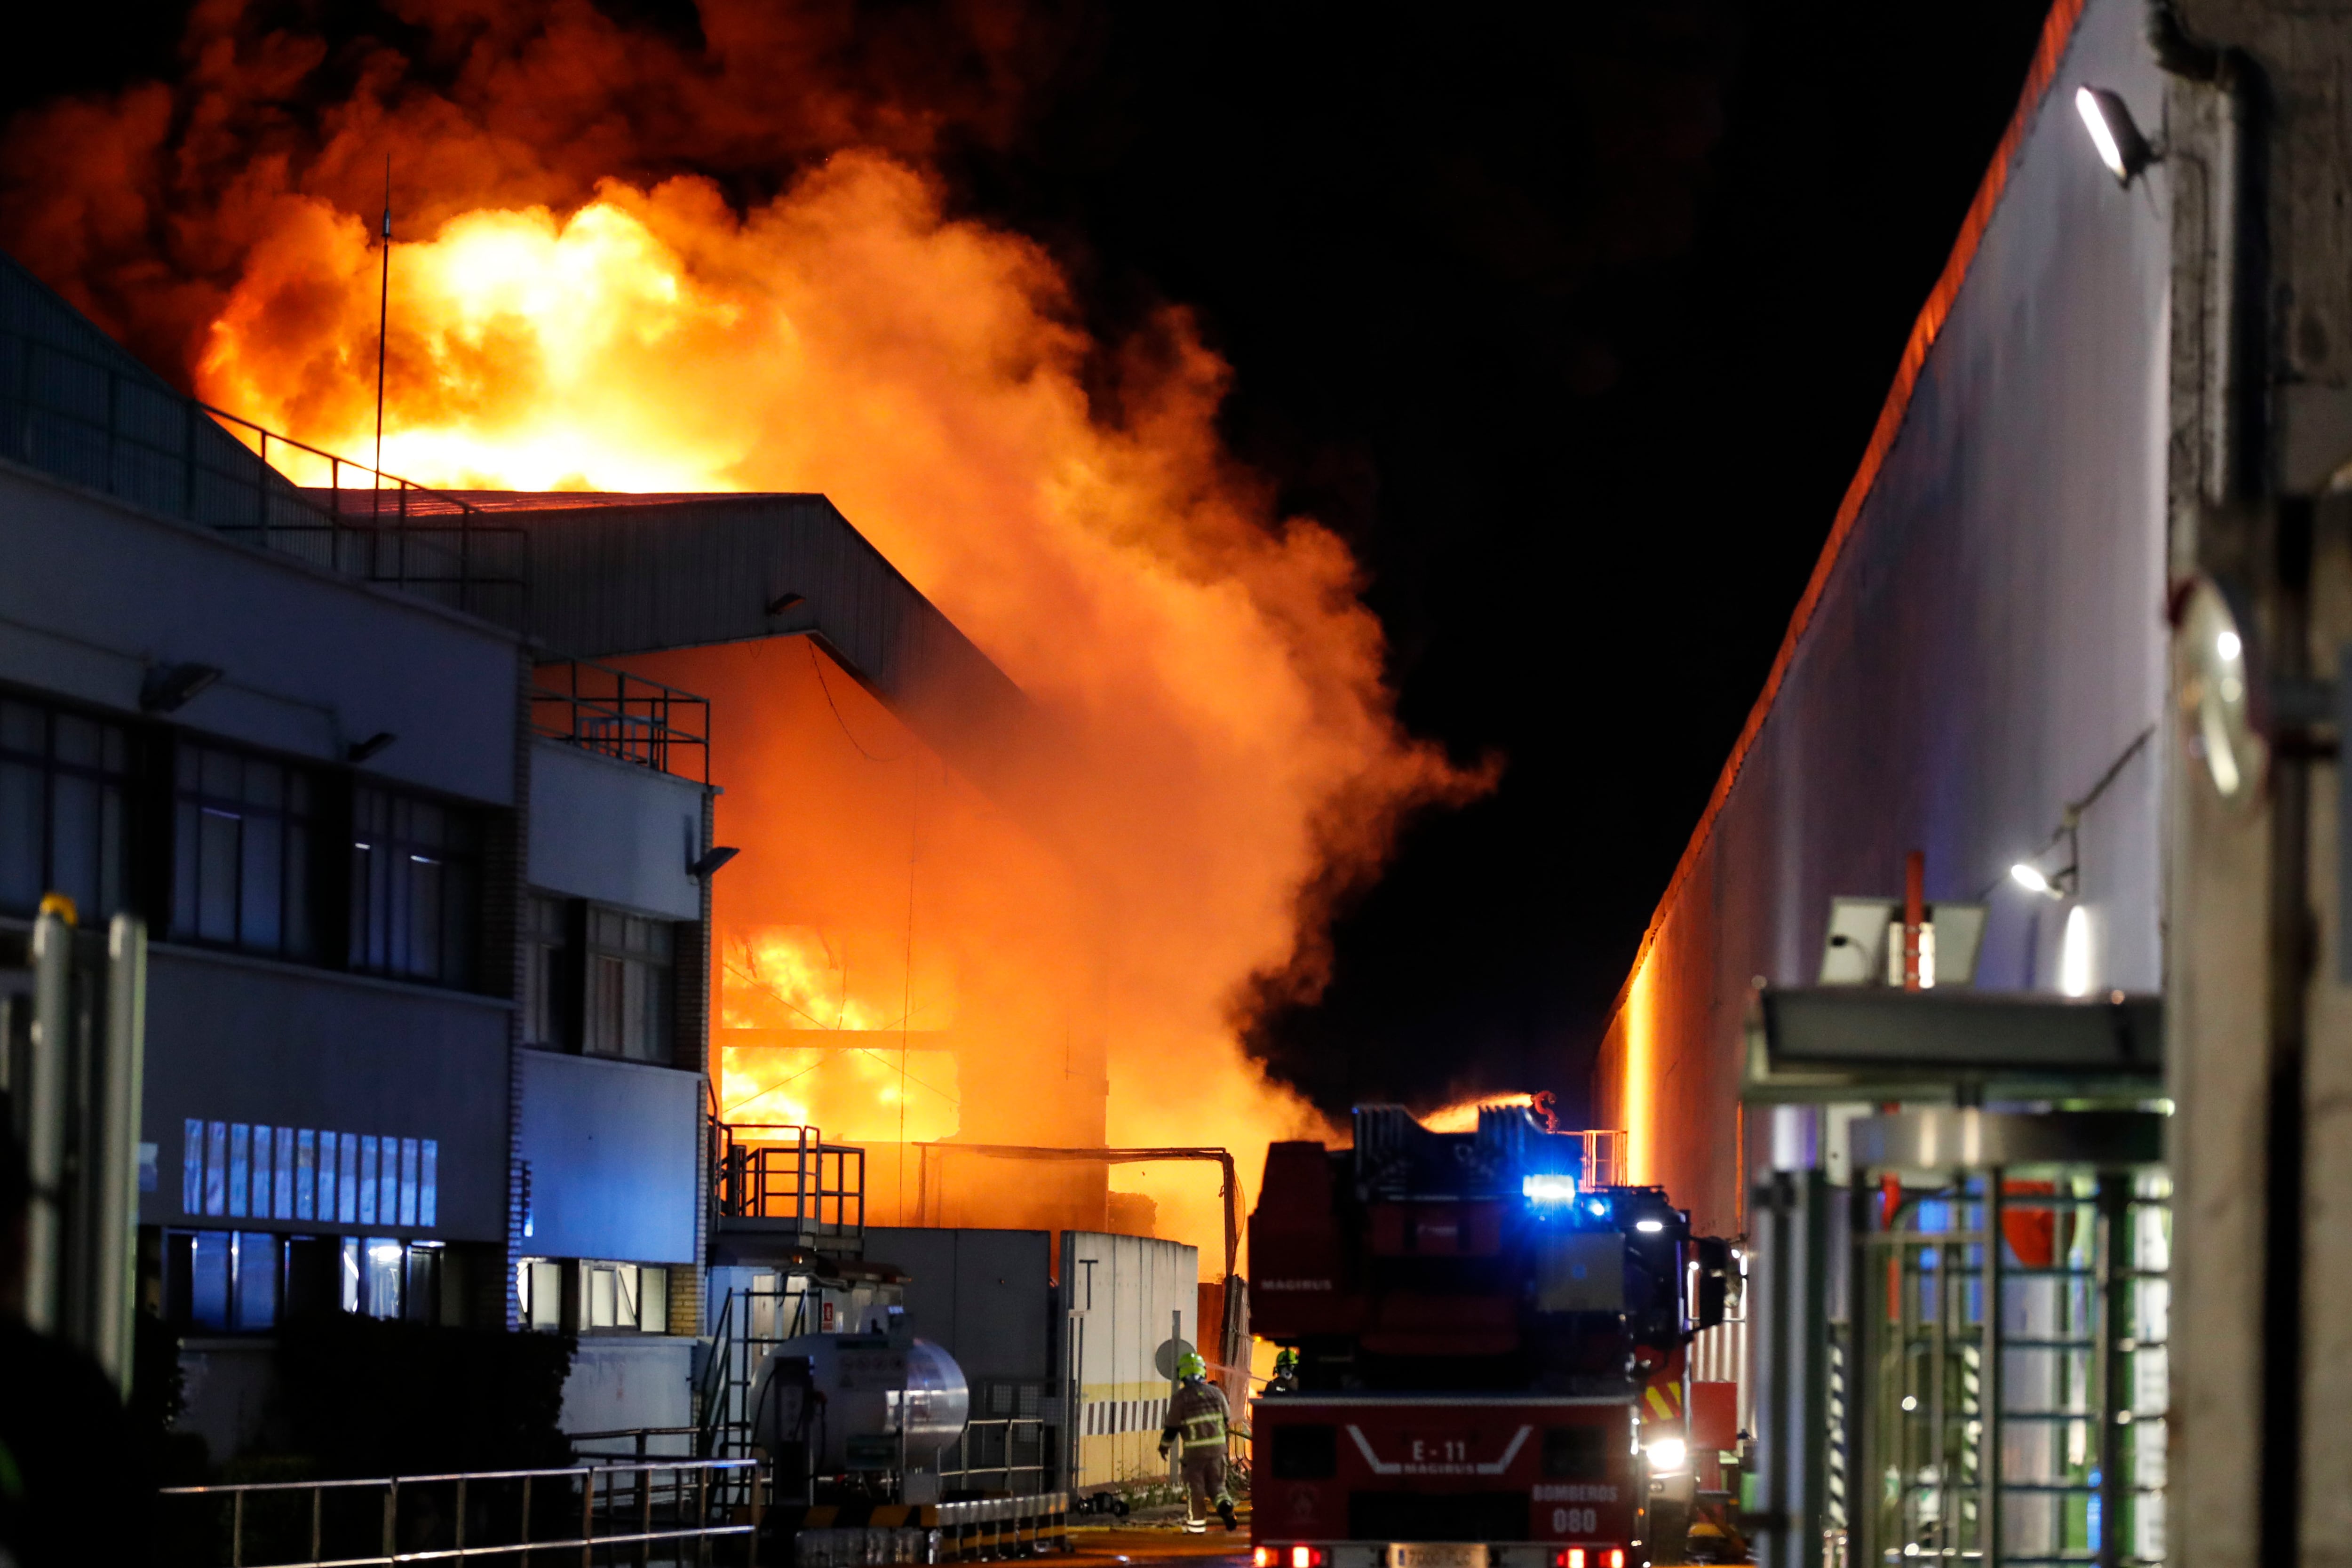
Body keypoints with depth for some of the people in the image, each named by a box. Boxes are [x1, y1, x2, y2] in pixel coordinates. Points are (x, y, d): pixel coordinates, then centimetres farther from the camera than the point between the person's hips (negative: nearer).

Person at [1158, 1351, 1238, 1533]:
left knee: (1195, 1488, 8)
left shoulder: (1180, 1398, -8)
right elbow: (1227, 1418, 14)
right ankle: (1224, 1504, -16)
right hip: (1217, 1447, 3)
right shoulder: (1216, 1393, 1)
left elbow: (1172, 1427, -3)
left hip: (1195, 1450, -3)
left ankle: (1196, 1526, 14)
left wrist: (1164, 1446, 14)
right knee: (1216, 1484, 13)